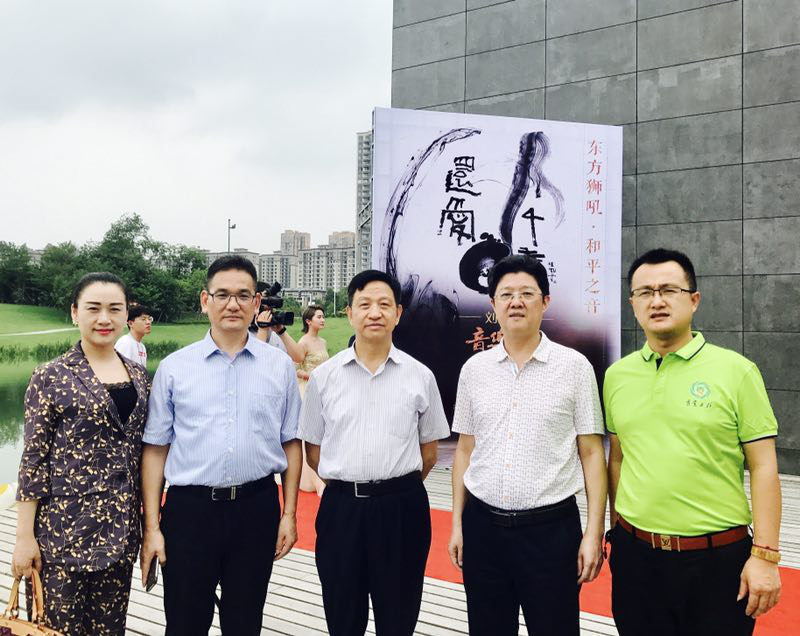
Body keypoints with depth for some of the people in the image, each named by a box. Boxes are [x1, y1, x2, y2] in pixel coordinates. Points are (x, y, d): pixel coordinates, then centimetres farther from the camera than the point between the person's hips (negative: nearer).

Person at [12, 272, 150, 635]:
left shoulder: (138, 376, 7)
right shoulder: (51, 377, -7)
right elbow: (33, 459, -7)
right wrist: (24, 536, -9)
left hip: (120, 526, 4)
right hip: (64, 525, -4)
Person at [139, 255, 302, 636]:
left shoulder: (280, 366, 3)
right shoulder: (174, 367, 1)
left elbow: (290, 443, 6)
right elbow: (155, 448, 1)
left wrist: (290, 514, 3)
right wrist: (151, 527, -1)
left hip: (257, 508, 1)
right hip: (190, 508, 0)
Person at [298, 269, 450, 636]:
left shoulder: (420, 376, 1)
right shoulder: (323, 376, 2)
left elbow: (429, 451, 8)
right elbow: (313, 449, 8)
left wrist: (397, 486, 7)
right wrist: (347, 486, 7)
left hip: (402, 508, -1)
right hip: (340, 506, 1)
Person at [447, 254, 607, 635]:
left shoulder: (574, 366, -3)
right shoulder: (474, 369, 4)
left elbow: (592, 453, -3)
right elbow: (465, 450, 10)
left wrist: (594, 533, -6)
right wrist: (457, 524, 8)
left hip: (551, 528, -2)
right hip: (483, 527, 3)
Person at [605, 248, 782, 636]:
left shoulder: (736, 371, -7)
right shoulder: (617, 375, 4)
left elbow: (763, 467, -7)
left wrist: (765, 555, -10)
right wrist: (617, 531, 12)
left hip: (718, 558, -3)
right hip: (635, 555, 3)